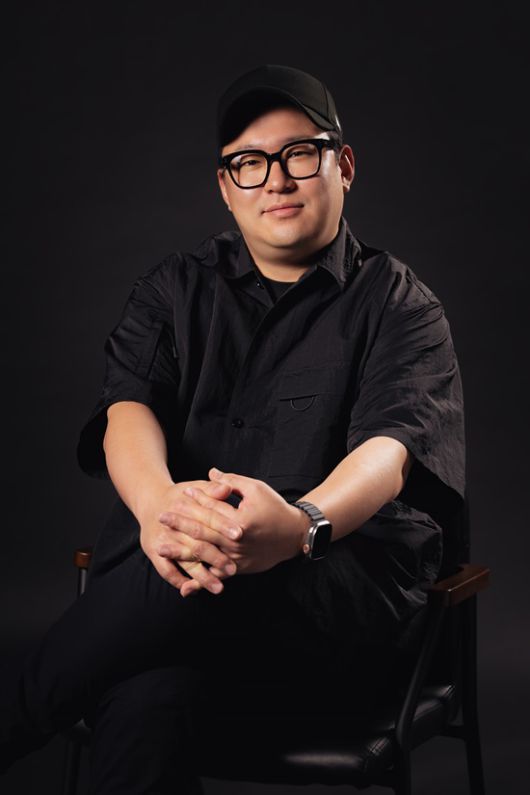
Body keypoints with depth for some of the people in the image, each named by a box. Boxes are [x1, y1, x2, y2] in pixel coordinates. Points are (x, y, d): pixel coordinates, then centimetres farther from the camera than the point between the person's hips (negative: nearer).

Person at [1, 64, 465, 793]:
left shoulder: (399, 305, 9)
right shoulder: (175, 289, 18)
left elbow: (393, 443, -9)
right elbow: (127, 408, 0)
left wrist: (303, 525, -34)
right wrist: (158, 503, -25)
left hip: (349, 584, -1)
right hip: (166, 570, 1)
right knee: (144, 700, -36)